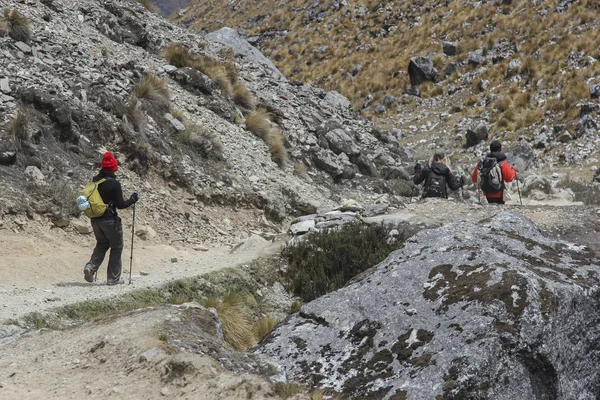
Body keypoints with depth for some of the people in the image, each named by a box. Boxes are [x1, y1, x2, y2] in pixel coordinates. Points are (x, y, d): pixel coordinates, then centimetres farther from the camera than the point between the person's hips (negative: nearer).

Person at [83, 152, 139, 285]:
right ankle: (113, 278, 11)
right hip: (110, 220, -6)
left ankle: (91, 267, 0)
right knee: (117, 248, 10)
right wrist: (133, 200, -1)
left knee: (102, 244, 23)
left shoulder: (94, 181, 3)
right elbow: (120, 204, -16)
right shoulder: (114, 184, -17)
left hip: (95, 220, 6)